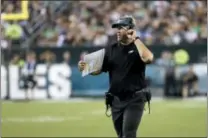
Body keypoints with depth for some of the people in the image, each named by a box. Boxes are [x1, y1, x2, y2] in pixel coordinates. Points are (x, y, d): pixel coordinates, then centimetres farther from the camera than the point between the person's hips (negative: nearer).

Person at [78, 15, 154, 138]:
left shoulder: (139, 47, -4)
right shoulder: (111, 49, 9)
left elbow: (148, 58, -27)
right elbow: (98, 70, 8)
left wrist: (136, 39, -17)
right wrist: (85, 68, -13)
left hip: (135, 99, -5)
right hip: (116, 100, 5)